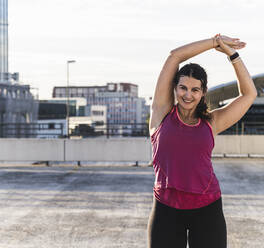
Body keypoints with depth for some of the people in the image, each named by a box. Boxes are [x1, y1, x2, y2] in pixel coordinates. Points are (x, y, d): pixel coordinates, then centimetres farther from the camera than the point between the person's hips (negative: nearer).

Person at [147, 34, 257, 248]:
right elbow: (175, 56, 1)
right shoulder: (162, 111, 3)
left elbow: (249, 94, 8)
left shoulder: (211, 123, 6)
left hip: (207, 209, 1)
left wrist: (232, 54, 4)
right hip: (166, 208, -1)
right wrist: (215, 41, 5)